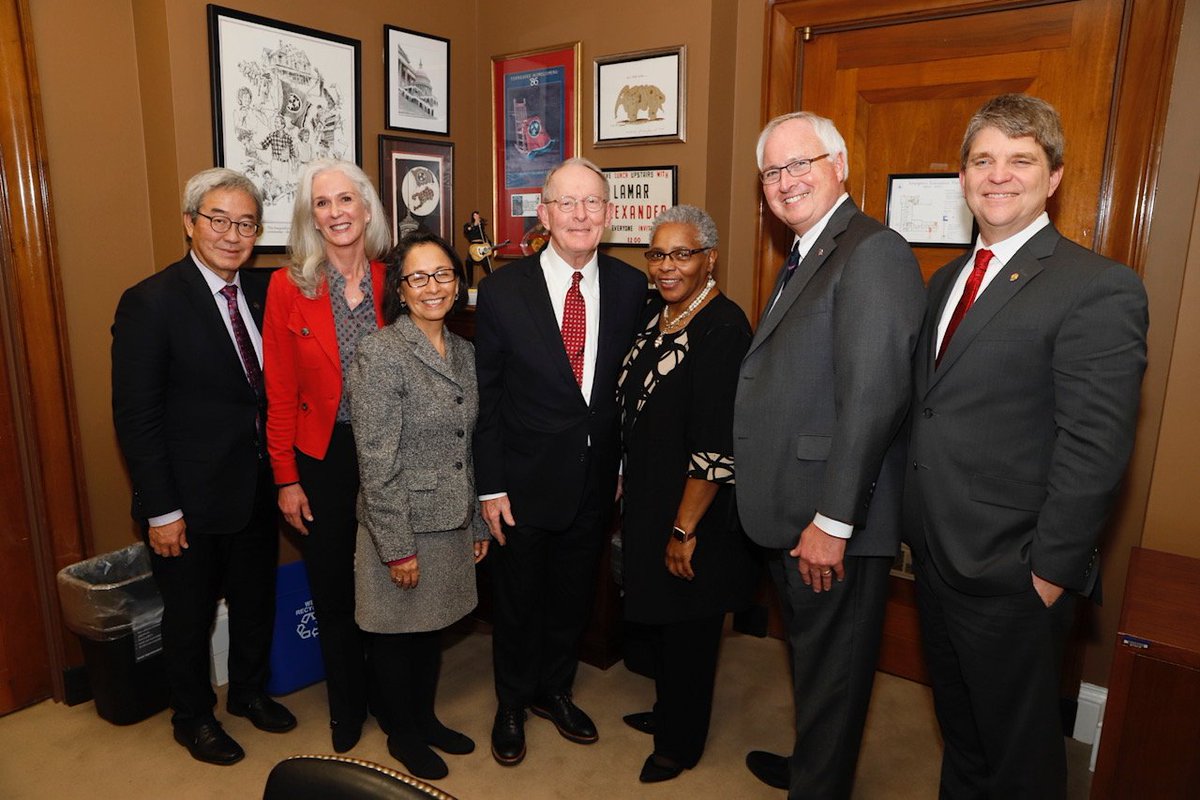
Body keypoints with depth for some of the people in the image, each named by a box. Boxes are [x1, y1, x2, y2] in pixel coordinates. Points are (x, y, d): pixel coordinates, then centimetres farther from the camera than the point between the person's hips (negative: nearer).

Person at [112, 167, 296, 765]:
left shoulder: (264, 291, 0)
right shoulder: (150, 303, -16)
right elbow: (136, 418, -16)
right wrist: (161, 511, -15)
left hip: (257, 488, 5)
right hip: (190, 501, -5)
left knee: (257, 599, 22)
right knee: (190, 614, 16)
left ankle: (250, 691, 46)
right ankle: (192, 717, 40)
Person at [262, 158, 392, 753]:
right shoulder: (288, 286, -6)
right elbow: (280, 394, -4)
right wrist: (286, 479, -5)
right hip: (322, 458, 0)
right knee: (333, 591, 13)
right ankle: (346, 707, 36)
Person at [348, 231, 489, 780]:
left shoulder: (464, 353, 5)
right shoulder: (380, 354, -16)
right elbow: (377, 462, -18)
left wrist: (479, 524, 12)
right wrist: (398, 546, -17)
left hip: (452, 524, 6)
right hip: (401, 527, -6)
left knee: (432, 626, 22)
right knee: (397, 633, 13)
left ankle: (426, 717, 43)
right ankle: (402, 734, 36)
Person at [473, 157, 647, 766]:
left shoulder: (631, 286, -4)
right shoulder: (503, 290, -11)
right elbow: (486, 397, -7)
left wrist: (625, 465, 3)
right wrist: (491, 487, -8)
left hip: (595, 481, 3)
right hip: (524, 482, -2)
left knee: (573, 599, 20)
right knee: (517, 602, 16)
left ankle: (554, 691, 46)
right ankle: (512, 705, 42)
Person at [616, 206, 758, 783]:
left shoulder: (723, 329, -22)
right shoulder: (656, 314, 5)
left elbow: (717, 447, -24)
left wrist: (685, 529, -20)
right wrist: (626, 485, 15)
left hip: (695, 511, -8)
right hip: (647, 497, 8)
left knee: (688, 626, 11)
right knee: (660, 617, 22)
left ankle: (682, 743, 33)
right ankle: (667, 710, 46)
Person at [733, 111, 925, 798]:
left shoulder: (874, 251, -17)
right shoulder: (803, 259, 15)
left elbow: (873, 397, -24)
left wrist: (832, 520, -22)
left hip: (834, 525, -9)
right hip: (791, 518, 9)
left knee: (831, 669, 10)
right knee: (812, 657, 26)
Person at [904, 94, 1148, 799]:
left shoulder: (1099, 288, -15)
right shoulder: (946, 279, 10)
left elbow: (1093, 453, -19)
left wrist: (1050, 573, -17)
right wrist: (919, 526, 8)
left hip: (1012, 576, -7)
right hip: (936, 556, 7)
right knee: (958, 725, 25)